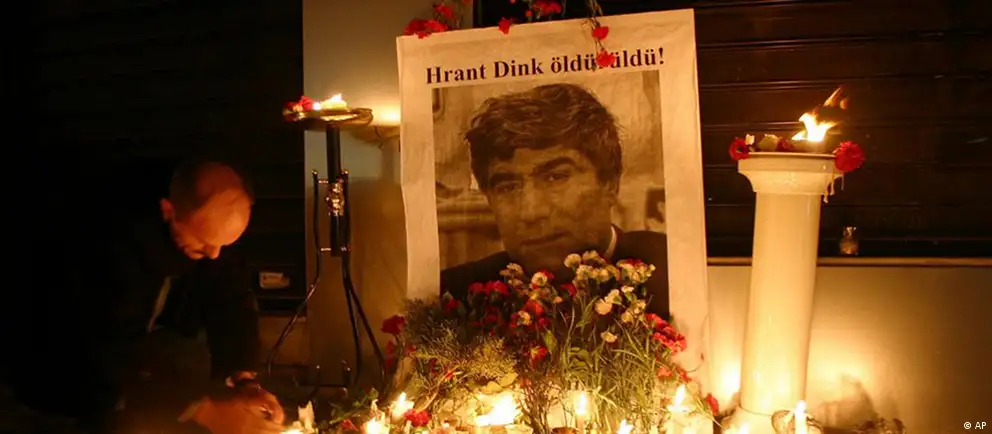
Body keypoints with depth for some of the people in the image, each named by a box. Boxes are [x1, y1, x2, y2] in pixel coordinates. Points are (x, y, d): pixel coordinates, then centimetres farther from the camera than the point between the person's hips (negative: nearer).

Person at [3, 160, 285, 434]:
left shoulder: (211, 227, -17)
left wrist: (243, 380, -32)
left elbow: (234, 304, -15)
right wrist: (206, 411, -46)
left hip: (139, 343, 7)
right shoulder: (114, 243, -36)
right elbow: (112, 359, -39)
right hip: (56, 366, -7)